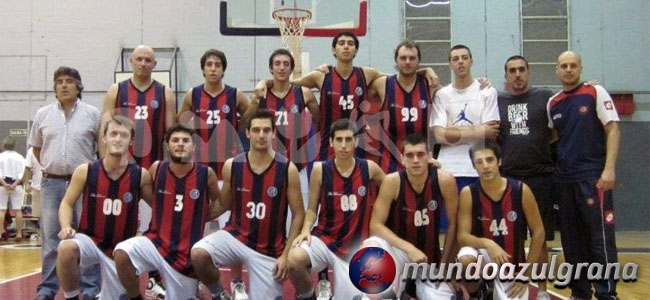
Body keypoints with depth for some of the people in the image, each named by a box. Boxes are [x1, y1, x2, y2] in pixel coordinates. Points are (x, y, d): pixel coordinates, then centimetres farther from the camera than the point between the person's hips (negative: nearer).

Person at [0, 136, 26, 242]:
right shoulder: (19, 157, 0)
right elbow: (22, 172, -7)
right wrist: (15, 184, -10)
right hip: (16, 185, 1)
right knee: (17, 210, 3)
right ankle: (19, 233, 2)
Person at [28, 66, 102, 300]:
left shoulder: (92, 114, 0)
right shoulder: (43, 114, 7)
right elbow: (36, 147, 17)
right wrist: (50, 166, 9)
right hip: (52, 183, 2)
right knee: (50, 238, 8)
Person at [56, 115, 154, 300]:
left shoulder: (140, 175, -9)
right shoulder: (85, 171, -7)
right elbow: (67, 203, 1)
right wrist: (66, 227, -17)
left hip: (121, 248, 1)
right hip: (89, 239, -1)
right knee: (66, 248, -34)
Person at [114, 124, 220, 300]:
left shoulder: (206, 174, -7)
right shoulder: (156, 169, -4)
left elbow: (217, 200, 13)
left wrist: (201, 218, 4)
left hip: (187, 252, 0)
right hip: (156, 242, 0)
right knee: (122, 253, -28)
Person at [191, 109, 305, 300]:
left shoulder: (288, 169, -10)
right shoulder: (232, 166, -5)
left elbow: (298, 215, -5)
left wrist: (286, 255, -11)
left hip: (269, 249, -1)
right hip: (235, 236, 1)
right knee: (198, 254, -27)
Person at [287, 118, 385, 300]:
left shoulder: (369, 168, -3)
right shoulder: (320, 170, -6)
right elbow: (312, 209, 0)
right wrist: (306, 229, -17)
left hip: (354, 247, 1)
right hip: (324, 238, -1)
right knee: (294, 259, -32)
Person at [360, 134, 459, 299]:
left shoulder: (445, 181, -16)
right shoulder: (392, 181, -18)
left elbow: (453, 225, -5)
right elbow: (376, 225, -17)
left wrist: (444, 265, -4)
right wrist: (409, 248, -27)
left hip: (430, 256, 3)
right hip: (399, 250, -2)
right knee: (370, 246, -35)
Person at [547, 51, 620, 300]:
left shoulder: (595, 93, -1)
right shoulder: (553, 103, 12)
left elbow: (612, 129, -6)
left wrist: (609, 168, -15)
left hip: (593, 176, -5)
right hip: (564, 178, 5)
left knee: (600, 237, -5)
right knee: (571, 238, 10)